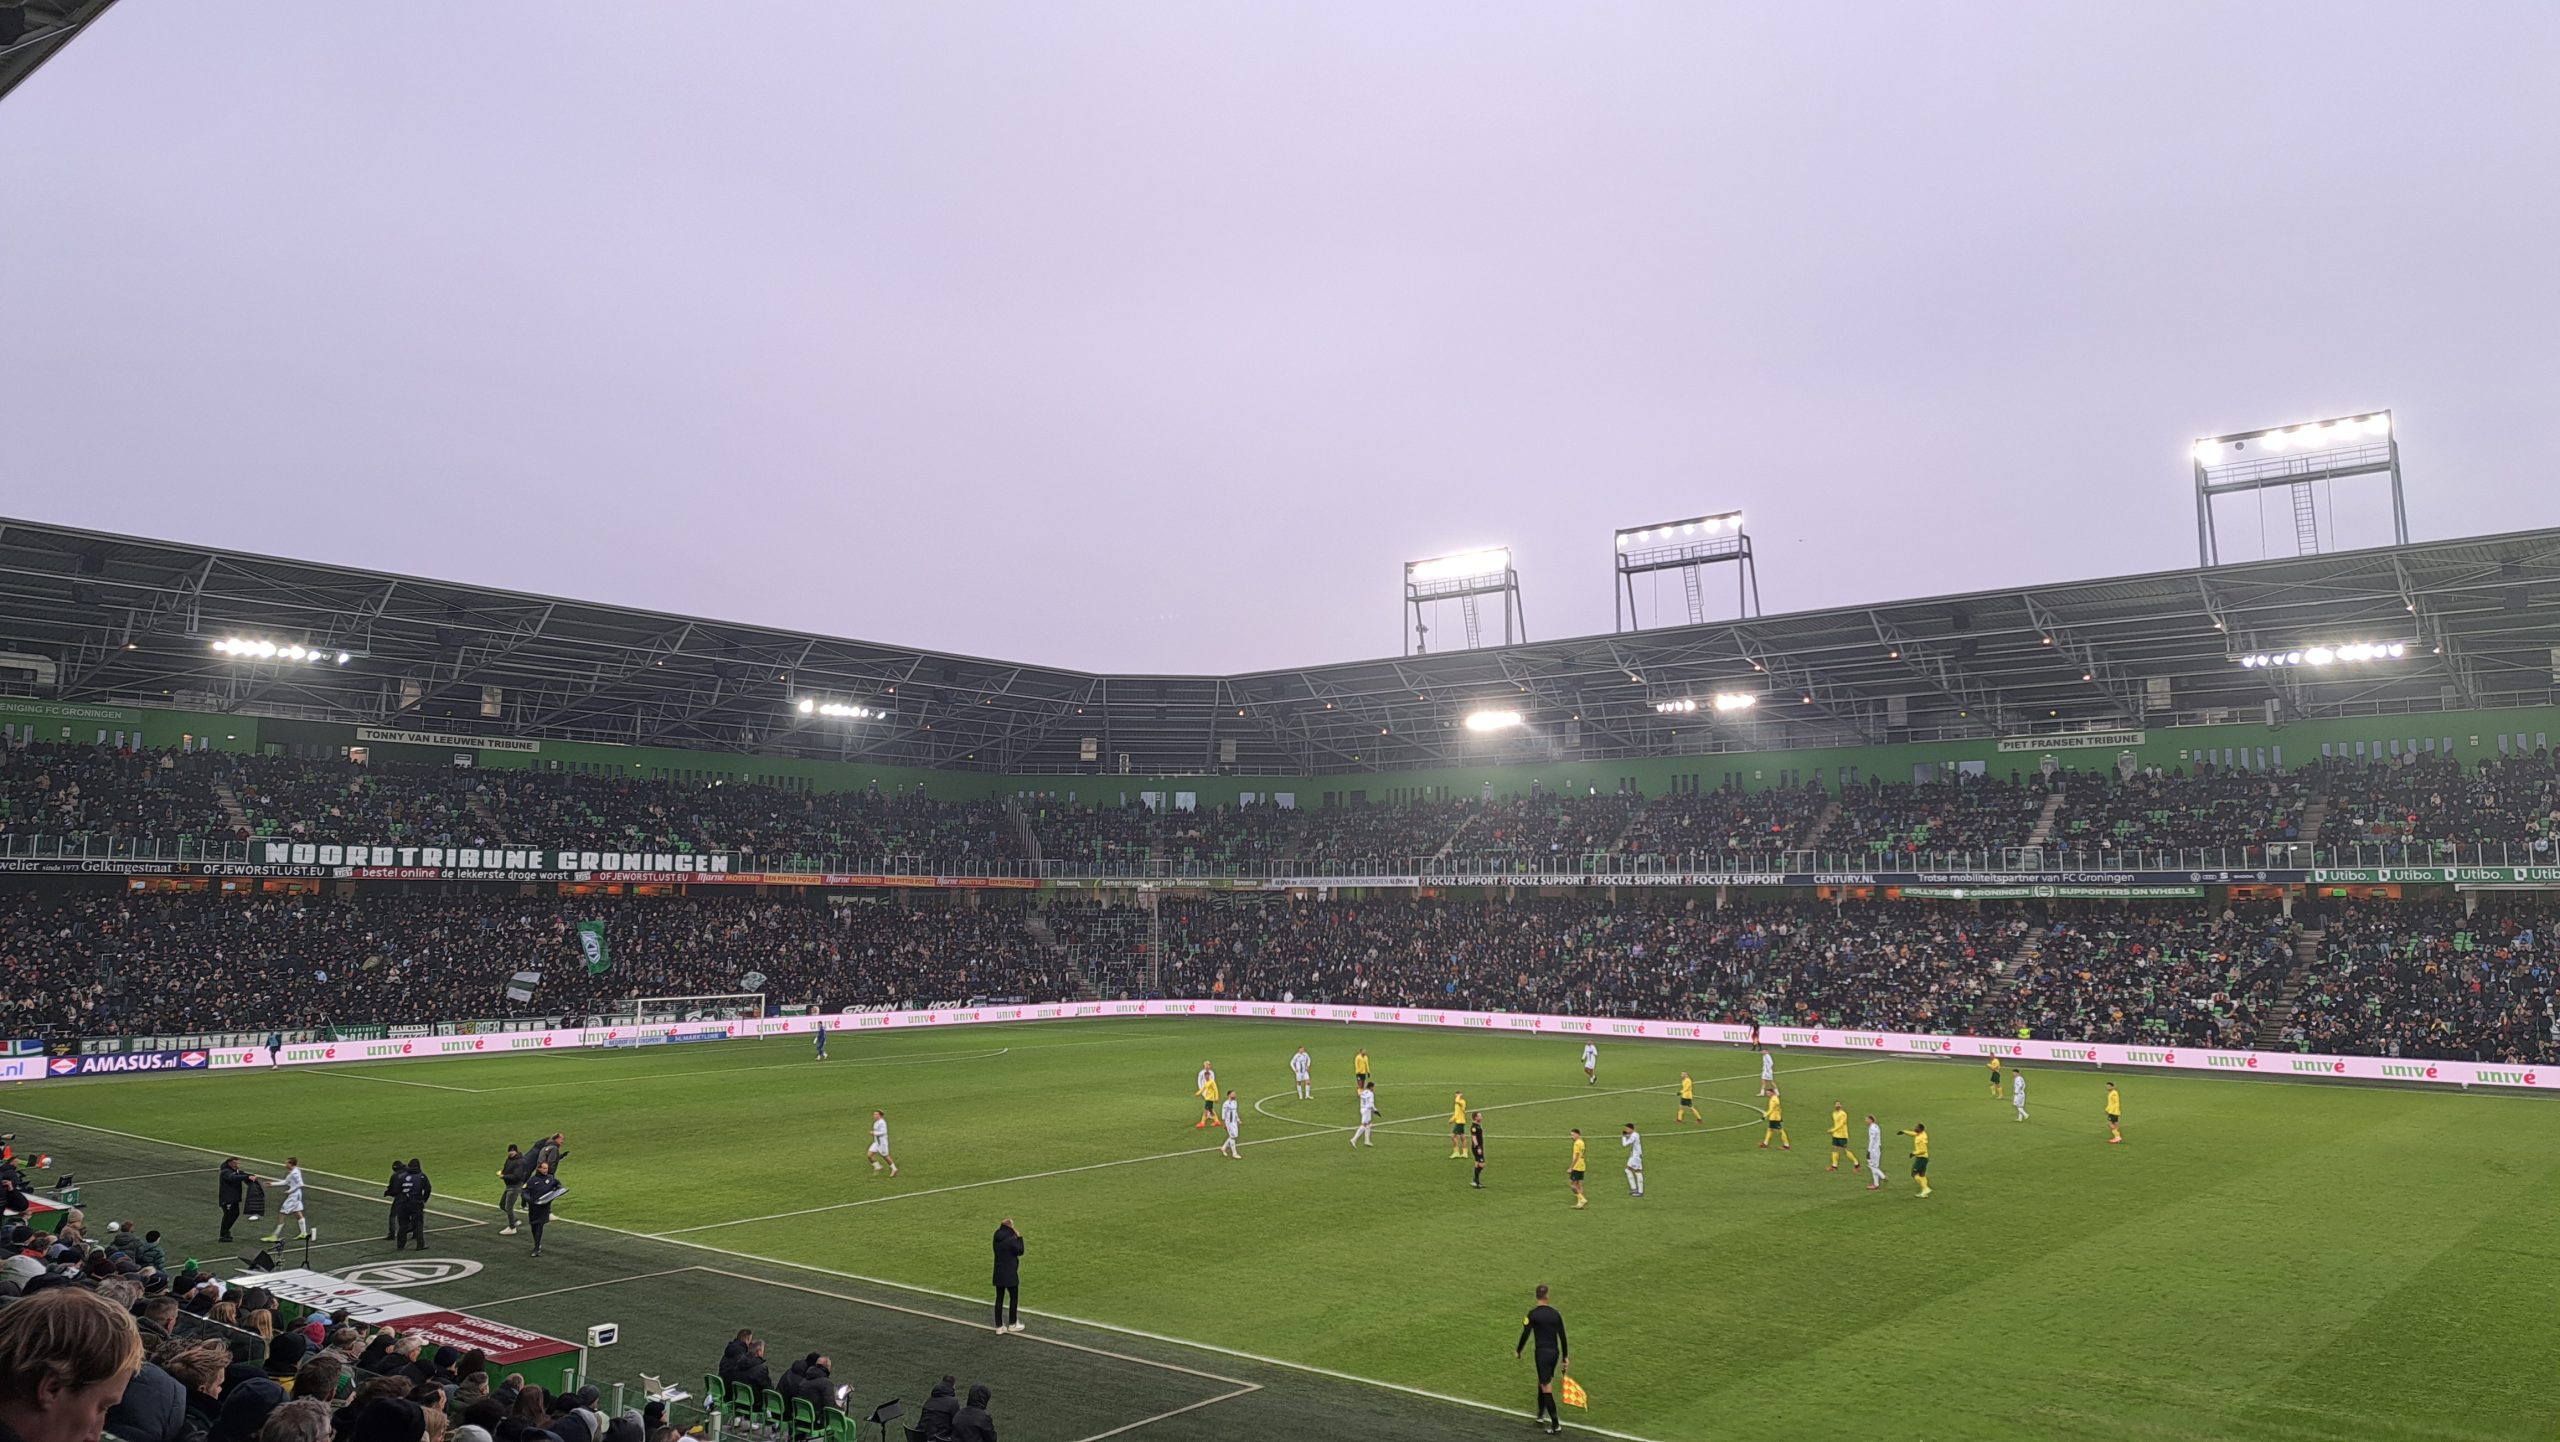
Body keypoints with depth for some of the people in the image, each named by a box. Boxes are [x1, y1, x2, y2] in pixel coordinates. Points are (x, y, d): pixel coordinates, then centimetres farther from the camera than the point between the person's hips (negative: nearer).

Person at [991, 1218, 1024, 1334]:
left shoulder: (997, 1238, 0)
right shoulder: (1011, 1240, -21)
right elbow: (1020, 1251, -10)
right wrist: (1019, 1238, -3)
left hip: (998, 1274, 6)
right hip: (1010, 1274, -6)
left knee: (999, 1299, 11)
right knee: (1014, 1298, 11)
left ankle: (999, 1326, 16)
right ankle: (1012, 1324, 19)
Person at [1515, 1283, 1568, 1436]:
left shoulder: (1533, 1314, -10)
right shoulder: (1556, 1314, 3)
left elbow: (1525, 1334, -8)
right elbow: (1562, 1337, 6)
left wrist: (1518, 1352, 6)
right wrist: (1565, 1357, 12)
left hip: (1542, 1353, -5)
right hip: (1555, 1353, 5)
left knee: (1546, 1388, -2)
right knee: (1543, 1382, 24)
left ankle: (1556, 1424, -4)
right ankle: (1541, 1414, 37)